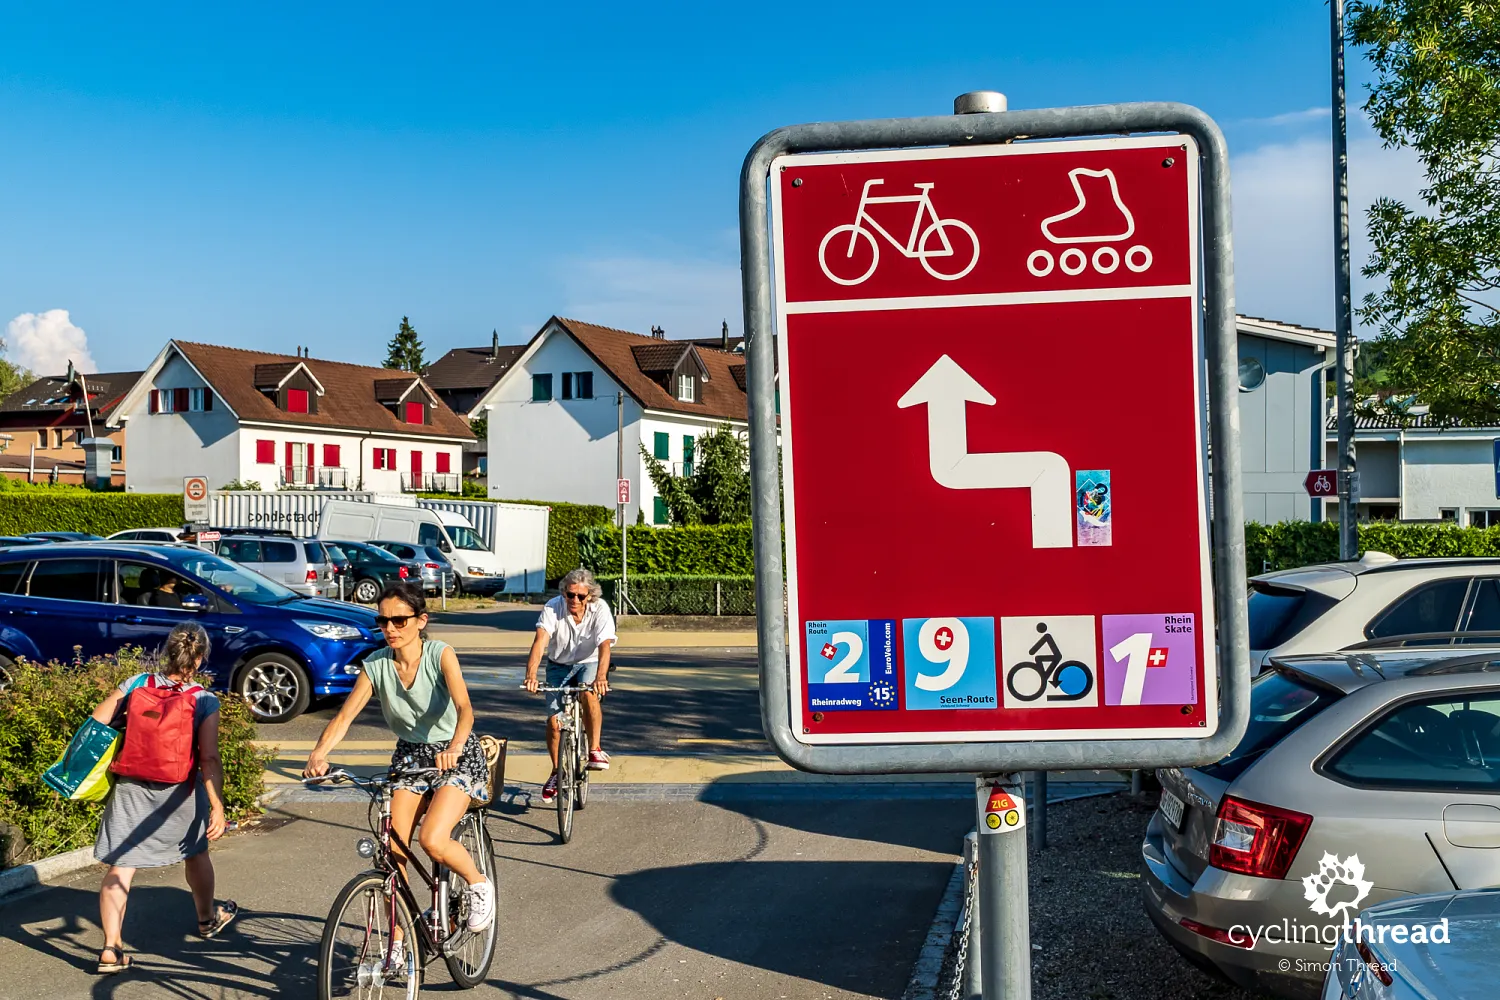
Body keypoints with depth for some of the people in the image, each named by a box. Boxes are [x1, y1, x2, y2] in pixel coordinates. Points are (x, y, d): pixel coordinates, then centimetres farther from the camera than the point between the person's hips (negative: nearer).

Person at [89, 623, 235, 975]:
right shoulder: (205, 701, -14)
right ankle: (207, 918, 42)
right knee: (195, 853, 23)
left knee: (120, 867, 5)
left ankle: (111, 949, -2)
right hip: (179, 793, -1)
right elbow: (209, 758, -19)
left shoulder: (136, 684, -6)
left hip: (131, 788, 1)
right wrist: (217, 808, -17)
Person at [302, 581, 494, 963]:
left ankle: (478, 884, 7)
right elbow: (343, 717, -16)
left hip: (457, 756, -4)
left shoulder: (441, 654, -19)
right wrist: (318, 755, -36)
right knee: (395, 848, -6)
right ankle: (397, 942, 12)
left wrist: (453, 747, -53)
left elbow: (464, 707, -33)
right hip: (410, 755, 4)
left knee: (432, 841, -23)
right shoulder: (376, 665, -8)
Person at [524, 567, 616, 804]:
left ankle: (595, 749, -19)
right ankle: (556, 771, 14)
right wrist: (531, 675, -50)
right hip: (559, 666, 1)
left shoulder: (600, 610, -21)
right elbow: (540, 641, -33)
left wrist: (601, 677, -52)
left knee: (589, 693, -35)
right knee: (554, 721, -10)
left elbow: (604, 646, -33)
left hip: (589, 663, -1)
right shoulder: (553, 607, -21)